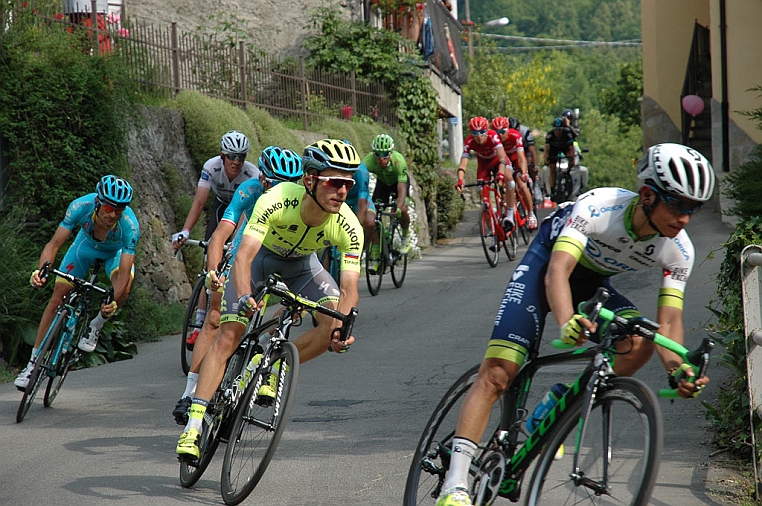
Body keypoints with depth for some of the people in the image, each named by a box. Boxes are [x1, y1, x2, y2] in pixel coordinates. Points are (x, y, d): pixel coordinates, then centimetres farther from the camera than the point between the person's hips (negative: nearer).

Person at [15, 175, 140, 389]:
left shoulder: (130, 226, -39)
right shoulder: (80, 206, -36)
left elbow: (124, 270, -39)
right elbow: (55, 243, -34)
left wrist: (114, 301, -54)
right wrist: (41, 270, -51)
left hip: (117, 251, -1)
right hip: (86, 244, 2)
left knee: (123, 290, -32)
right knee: (57, 297, -6)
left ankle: (96, 326, -2)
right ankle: (34, 361, 2)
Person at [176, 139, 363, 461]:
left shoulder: (348, 227, -30)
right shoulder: (276, 201, -38)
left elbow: (349, 288, -29)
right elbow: (243, 257, -41)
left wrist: (343, 329, -47)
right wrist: (245, 296, -60)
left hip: (301, 264, 3)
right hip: (259, 255, -3)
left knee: (334, 326, -21)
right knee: (228, 336, -15)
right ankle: (193, 425, -13)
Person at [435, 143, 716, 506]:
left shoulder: (678, 251, -20)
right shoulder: (599, 207, -34)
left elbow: (669, 320, -20)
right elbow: (557, 271, -43)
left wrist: (676, 368, -41)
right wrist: (567, 322, -63)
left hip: (593, 284, 5)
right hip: (547, 262, -5)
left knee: (640, 342, -25)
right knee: (496, 373, -18)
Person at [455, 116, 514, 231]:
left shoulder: (493, 136, -36)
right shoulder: (469, 142, -30)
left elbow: (502, 156, -48)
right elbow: (463, 162, -36)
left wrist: (501, 174, -65)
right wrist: (460, 180, -54)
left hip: (497, 159, -2)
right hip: (483, 163, 2)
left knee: (508, 178, -31)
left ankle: (509, 215, -23)